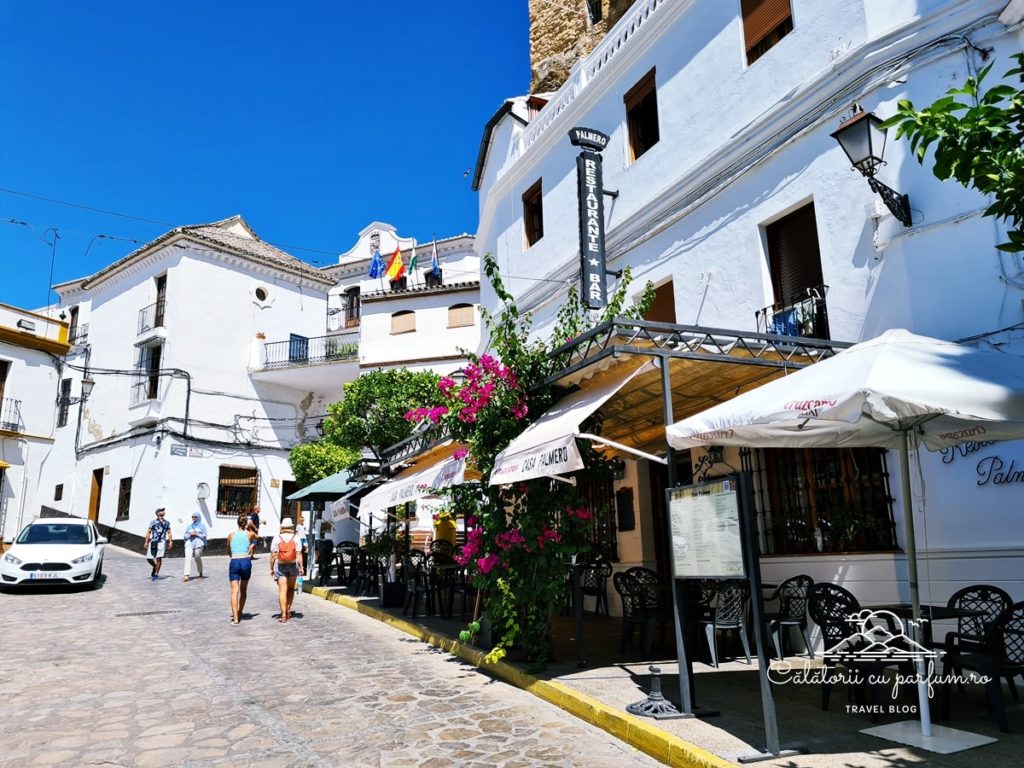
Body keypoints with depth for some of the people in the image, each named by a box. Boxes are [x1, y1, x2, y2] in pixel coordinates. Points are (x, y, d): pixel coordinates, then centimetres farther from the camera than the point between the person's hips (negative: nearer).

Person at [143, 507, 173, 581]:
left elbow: (169, 533, 11)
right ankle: (155, 567, 31)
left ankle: (156, 573, -1)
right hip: (153, 542, 1)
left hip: (162, 542, -1)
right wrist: (146, 542, 1)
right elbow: (148, 532, 7)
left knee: (159, 558, -13)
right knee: (148, 558, 0)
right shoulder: (153, 522, 7)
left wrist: (170, 542, 1)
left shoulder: (167, 523, 12)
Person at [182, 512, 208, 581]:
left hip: (198, 544, -2)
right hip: (189, 543, 2)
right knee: (188, 558, -14)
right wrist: (190, 534, -4)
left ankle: (201, 573, 22)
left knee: (198, 559, 0)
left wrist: (196, 534, -9)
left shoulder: (202, 526, 10)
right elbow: (185, 535, 15)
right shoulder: (189, 526, 18)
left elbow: (204, 535, 3)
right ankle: (187, 576, -21)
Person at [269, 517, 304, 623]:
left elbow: (273, 555, -6)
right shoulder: (295, 538, -3)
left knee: (282, 590, -2)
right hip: (293, 565, 1)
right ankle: (288, 611, 21)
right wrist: (301, 567, -5)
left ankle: (284, 615, -8)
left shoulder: (277, 538, -3)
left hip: (280, 566, -1)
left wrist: (271, 568, 1)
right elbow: (299, 554, -8)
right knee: (291, 588, 18)